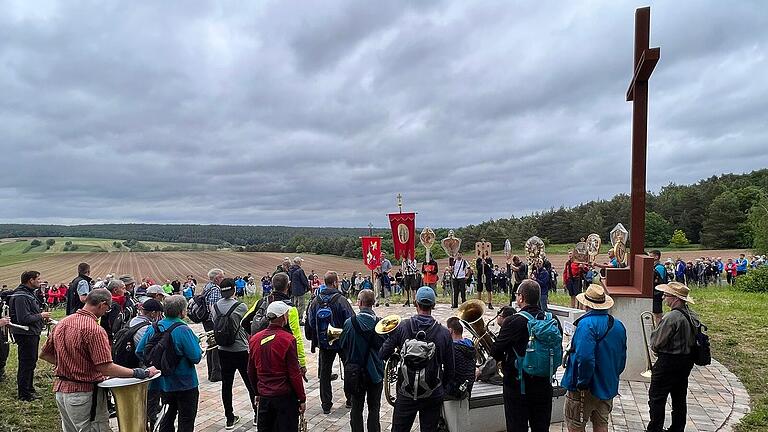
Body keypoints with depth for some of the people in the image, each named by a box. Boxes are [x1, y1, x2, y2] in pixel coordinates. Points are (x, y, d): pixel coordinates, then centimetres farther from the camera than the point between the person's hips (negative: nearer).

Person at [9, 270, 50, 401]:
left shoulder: (29, 294, 13)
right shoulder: (21, 297, -21)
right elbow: (24, 318, -28)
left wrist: (42, 317, 6)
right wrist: (41, 316, -16)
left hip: (33, 334, 11)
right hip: (25, 335, -11)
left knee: (31, 362, 19)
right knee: (26, 363, -2)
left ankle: (29, 389, 32)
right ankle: (24, 394, 9)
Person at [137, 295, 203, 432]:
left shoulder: (153, 328, -2)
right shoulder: (183, 330, -23)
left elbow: (139, 351, 2)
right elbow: (196, 357, -24)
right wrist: (200, 350, -4)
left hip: (163, 381, 7)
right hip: (184, 383, -6)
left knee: (170, 412, 26)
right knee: (186, 420, 8)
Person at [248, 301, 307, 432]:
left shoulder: (255, 339, 1)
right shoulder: (287, 339, -15)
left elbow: (251, 372, 11)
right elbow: (294, 374, -14)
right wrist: (302, 399, -5)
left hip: (264, 397, 5)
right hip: (285, 396, -5)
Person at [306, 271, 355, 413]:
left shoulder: (316, 301, -3)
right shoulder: (341, 300, -17)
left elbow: (310, 322, 5)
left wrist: (314, 340, 16)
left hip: (324, 343, 3)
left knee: (325, 373, 12)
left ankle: (326, 404, 15)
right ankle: (350, 399, 26)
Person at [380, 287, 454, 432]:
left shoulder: (401, 327, -11)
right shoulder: (444, 333, -9)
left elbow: (382, 355, -7)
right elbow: (449, 369, -2)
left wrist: (396, 355, 14)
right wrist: (444, 387, 15)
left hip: (406, 393, 0)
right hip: (433, 395, 1)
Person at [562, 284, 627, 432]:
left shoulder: (587, 324, -21)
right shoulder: (619, 325, 4)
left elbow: (585, 358, -31)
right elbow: (622, 359, 13)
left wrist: (582, 383, -20)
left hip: (584, 389, -8)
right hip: (609, 387, 8)